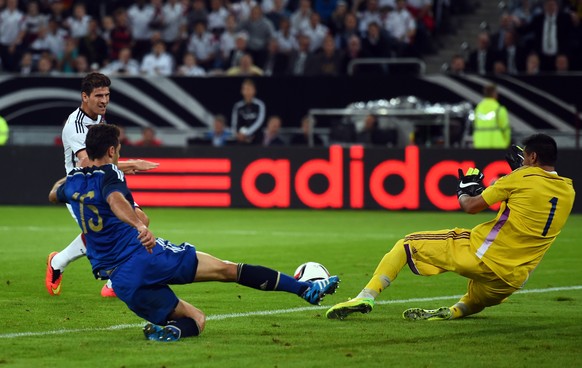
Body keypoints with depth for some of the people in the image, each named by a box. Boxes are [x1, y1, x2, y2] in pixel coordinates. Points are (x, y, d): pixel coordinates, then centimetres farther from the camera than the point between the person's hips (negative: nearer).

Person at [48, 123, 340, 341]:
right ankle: (305, 288, -8)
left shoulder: (73, 182, 16)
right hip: (146, 255, -6)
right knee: (227, 269, -1)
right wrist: (140, 225, -45)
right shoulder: (109, 175, -4)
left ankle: (167, 330, -19)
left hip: (122, 282, 6)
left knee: (195, 319, 13)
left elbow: (54, 194, 42)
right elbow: (115, 200, -29)